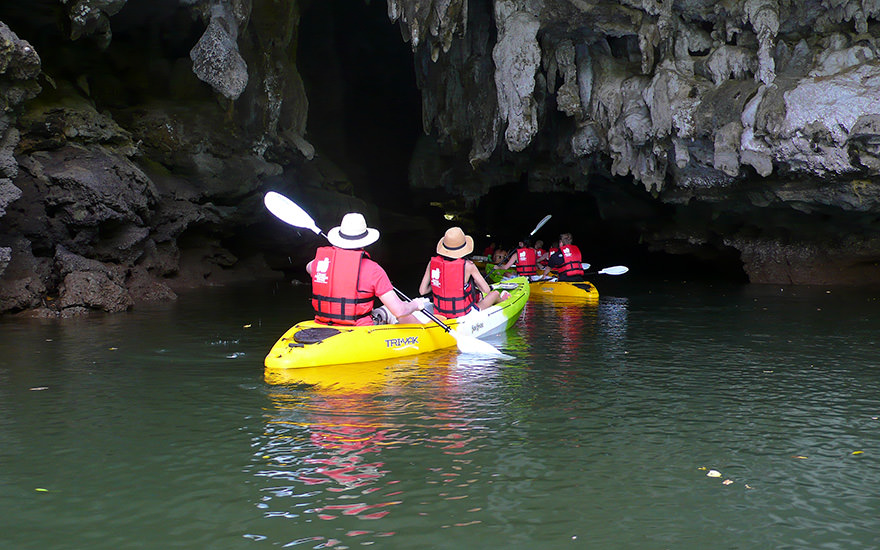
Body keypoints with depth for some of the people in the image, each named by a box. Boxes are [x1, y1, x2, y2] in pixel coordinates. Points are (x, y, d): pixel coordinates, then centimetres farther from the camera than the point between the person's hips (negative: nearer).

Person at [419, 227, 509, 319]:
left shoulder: (432, 263, -10)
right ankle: (501, 300, 58)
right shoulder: (467, 265, -20)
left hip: (440, 314, 4)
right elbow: (487, 290, -12)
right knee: (495, 293, 24)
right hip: (465, 316, -4)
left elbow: (422, 291, -5)